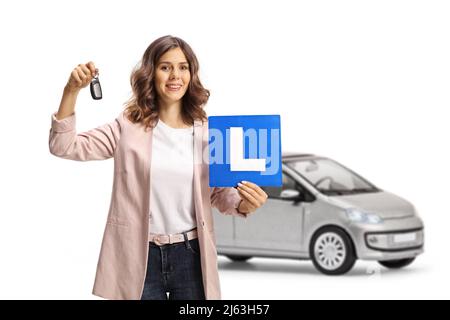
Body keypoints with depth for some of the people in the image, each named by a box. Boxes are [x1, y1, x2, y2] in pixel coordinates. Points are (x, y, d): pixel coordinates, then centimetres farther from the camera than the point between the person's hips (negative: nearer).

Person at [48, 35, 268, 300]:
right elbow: (63, 146, -2)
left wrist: (245, 204, -13)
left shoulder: (206, 132, 2)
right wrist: (72, 91, -15)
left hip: (191, 256, 1)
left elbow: (220, 193, 9)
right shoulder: (129, 127, 0)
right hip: (139, 256, -1)